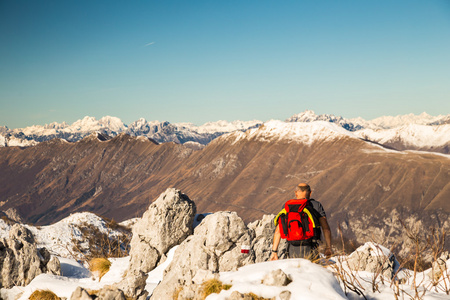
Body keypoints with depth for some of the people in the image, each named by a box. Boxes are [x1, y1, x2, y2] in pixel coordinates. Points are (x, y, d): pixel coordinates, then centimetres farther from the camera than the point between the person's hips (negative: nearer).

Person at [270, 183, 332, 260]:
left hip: (292, 251, 2)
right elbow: (326, 228, -2)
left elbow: (278, 231, 0)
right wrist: (328, 247, 7)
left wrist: (274, 251, 2)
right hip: (310, 250, -2)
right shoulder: (316, 205, 3)